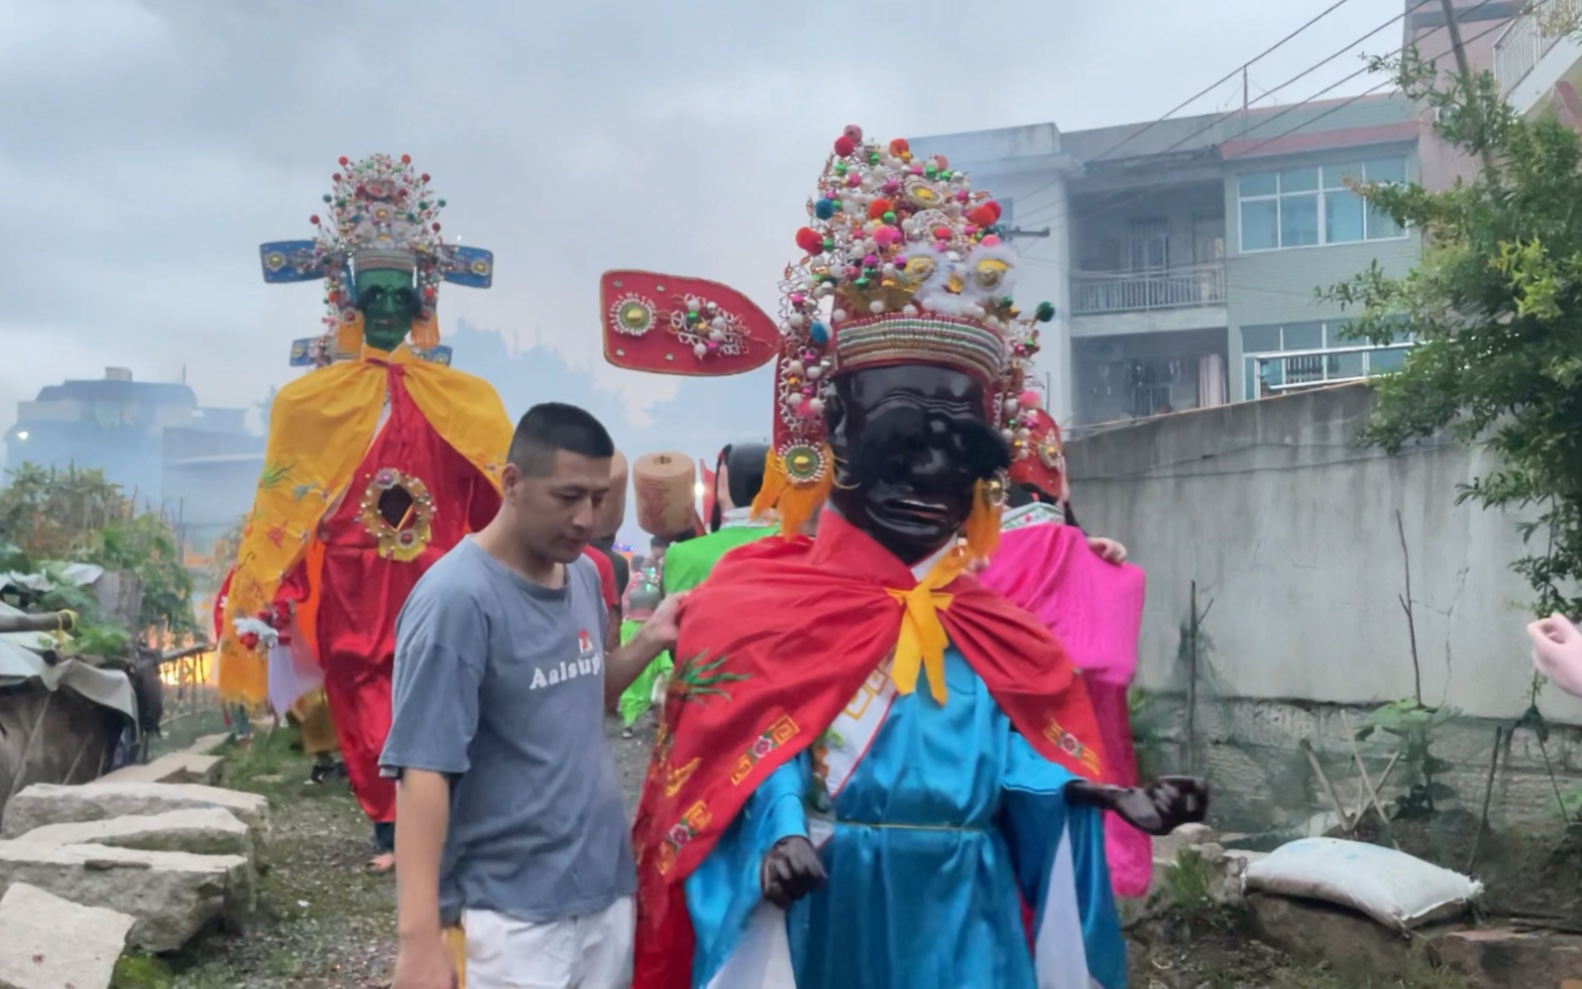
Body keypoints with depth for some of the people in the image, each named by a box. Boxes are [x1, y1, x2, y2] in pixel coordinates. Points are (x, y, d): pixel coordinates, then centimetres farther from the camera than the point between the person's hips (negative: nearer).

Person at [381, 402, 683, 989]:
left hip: (605, 887, 7)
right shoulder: (457, 598, -18)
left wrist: (648, 642, -2)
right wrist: (419, 936, -27)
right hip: (513, 911, -7)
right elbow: (423, 768, -21)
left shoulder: (584, 576, 4)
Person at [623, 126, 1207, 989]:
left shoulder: (995, 628, 9)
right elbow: (743, 763, -9)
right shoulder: (759, 596, -4)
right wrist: (778, 836, -26)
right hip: (822, 917, -4)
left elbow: (1020, 762, 5)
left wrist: (1111, 799, -11)